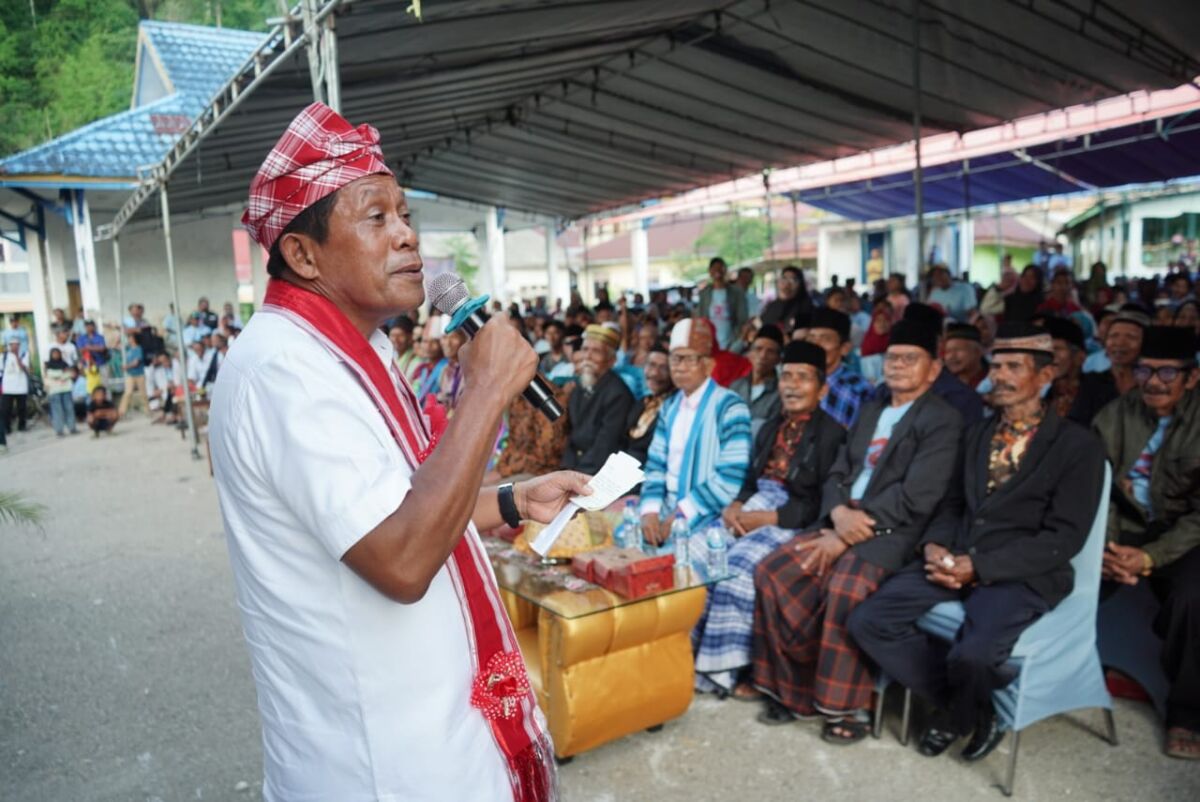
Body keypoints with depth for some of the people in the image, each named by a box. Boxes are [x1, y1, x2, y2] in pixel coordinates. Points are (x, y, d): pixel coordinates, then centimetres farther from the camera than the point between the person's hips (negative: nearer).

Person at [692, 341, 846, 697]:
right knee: (695, 552, -16)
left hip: (791, 522, -7)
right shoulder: (770, 428, 19)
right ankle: (688, 650, -7)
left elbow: (823, 504, -12)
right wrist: (734, 506, -5)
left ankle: (728, 667, -15)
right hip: (752, 510, 7)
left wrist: (768, 518, -18)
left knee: (739, 564, -30)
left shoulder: (832, 434, -5)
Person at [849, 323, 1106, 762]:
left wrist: (979, 566, -18)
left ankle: (962, 712, 5)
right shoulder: (977, 433, 17)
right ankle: (958, 704, 7)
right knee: (868, 620, -13)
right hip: (954, 561, 6)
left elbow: (1064, 537, -9)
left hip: (1021, 574, -5)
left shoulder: (1078, 445, -3)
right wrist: (934, 545, -6)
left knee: (971, 655, -33)